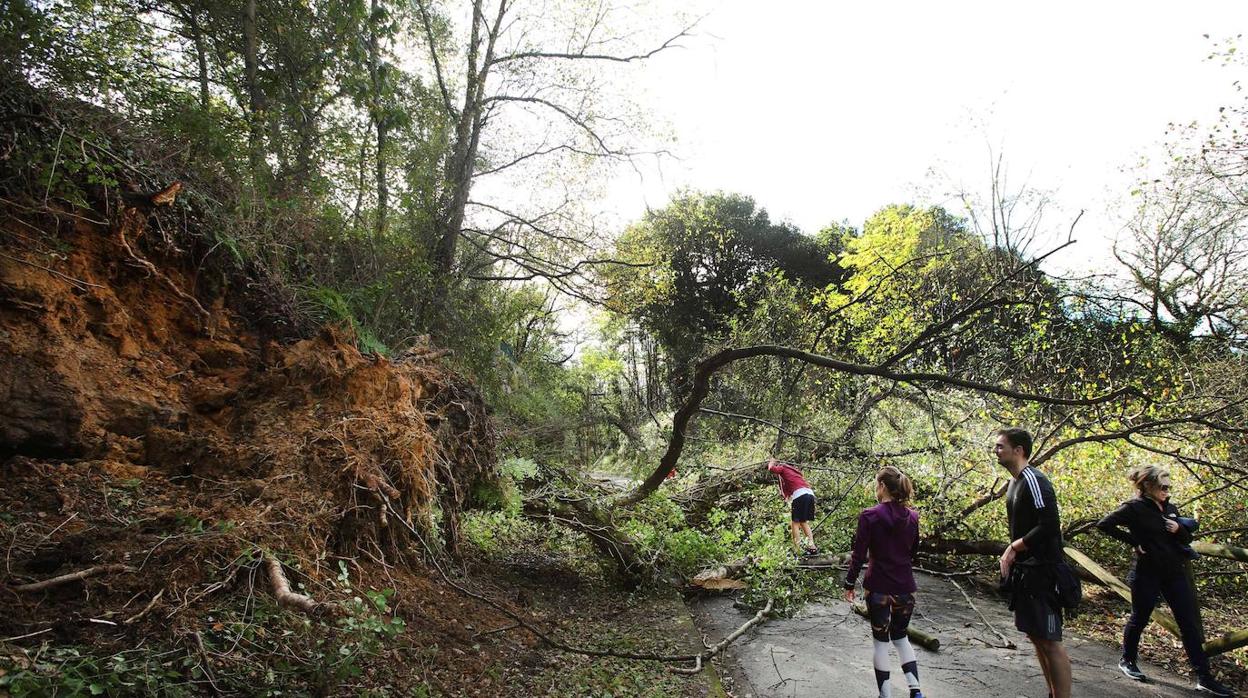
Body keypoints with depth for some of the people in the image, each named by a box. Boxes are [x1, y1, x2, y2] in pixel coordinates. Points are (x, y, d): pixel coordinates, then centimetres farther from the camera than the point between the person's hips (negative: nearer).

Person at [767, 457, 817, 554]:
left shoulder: (782, 468, 12)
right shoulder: (792, 469, 32)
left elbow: (771, 469, -4)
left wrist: (771, 462, 15)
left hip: (800, 494, -7)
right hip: (810, 494, 8)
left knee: (795, 523, -2)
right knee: (804, 522, 15)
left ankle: (798, 549, -10)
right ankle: (812, 546, 7)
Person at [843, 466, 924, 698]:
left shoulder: (869, 516, -15)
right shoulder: (912, 517, -1)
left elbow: (859, 555, -11)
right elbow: (912, 552, 12)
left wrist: (849, 584, -1)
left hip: (878, 587, -4)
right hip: (905, 587, 4)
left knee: (880, 641, 11)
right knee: (901, 637, 22)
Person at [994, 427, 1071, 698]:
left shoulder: (1033, 480, -16)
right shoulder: (1015, 482, 13)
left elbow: (1050, 525, -24)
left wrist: (1013, 547, -15)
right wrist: (1012, 554, 7)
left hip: (1040, 571, -10)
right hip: (1024, 570, 10)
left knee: (1049, 641, -5)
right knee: (1035, 635, 16)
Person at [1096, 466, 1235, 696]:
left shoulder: (1170, 508, 9)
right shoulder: (1134, 508, -12)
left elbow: (1187, 539, 15)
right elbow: (1104, 524, -18)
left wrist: (1179, 529, -7)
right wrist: (1133, 540, -15)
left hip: (1175, 572, 6)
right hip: (1147, 573, -6)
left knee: (1189, 623, 6)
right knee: (1139, 618, 8)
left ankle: (1204, 677, 12)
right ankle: (1127, 660, 26)